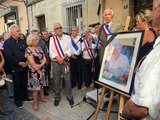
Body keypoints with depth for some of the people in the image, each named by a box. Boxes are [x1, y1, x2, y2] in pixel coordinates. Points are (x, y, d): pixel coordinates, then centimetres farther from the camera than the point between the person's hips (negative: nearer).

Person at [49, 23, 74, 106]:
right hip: (56, 62, 1)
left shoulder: (67, 37, 2)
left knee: (67, 80, 4)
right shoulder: (52, 39, 4)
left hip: (66, 61, -1)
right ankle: (57, 98, 24)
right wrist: (58, 59, -15)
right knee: (56, 81, 9)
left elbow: (69, 50, -5)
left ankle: (70, 97, 21)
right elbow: (51, 52, -3)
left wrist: (63, 58, -17)